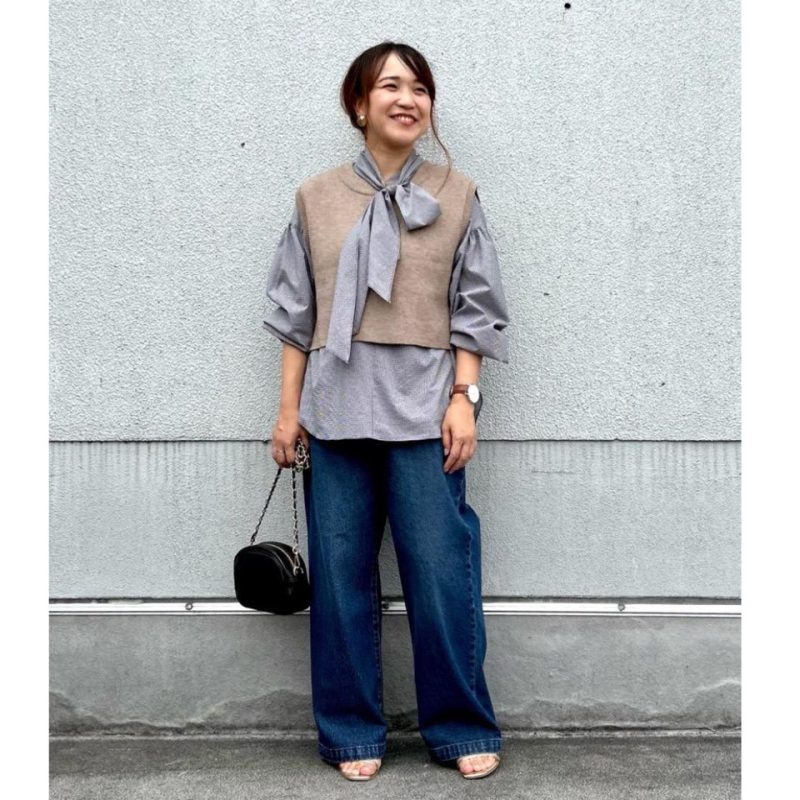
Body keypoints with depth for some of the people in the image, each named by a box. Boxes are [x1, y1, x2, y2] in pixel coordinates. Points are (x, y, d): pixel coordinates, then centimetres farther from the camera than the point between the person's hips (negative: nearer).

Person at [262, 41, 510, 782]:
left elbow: (474, 311, 4)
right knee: (340, 576, 6)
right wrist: (289, 409, 5)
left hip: (423, 408, -1)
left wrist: (465, 398, -5)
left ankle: (463, 728, 18)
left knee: (442, 574, 1)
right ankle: (353, 733, 21)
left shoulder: (457, 197, 6)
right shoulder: (316, 199, 9)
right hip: (335, 408, 2)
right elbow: (295, 312, 9)